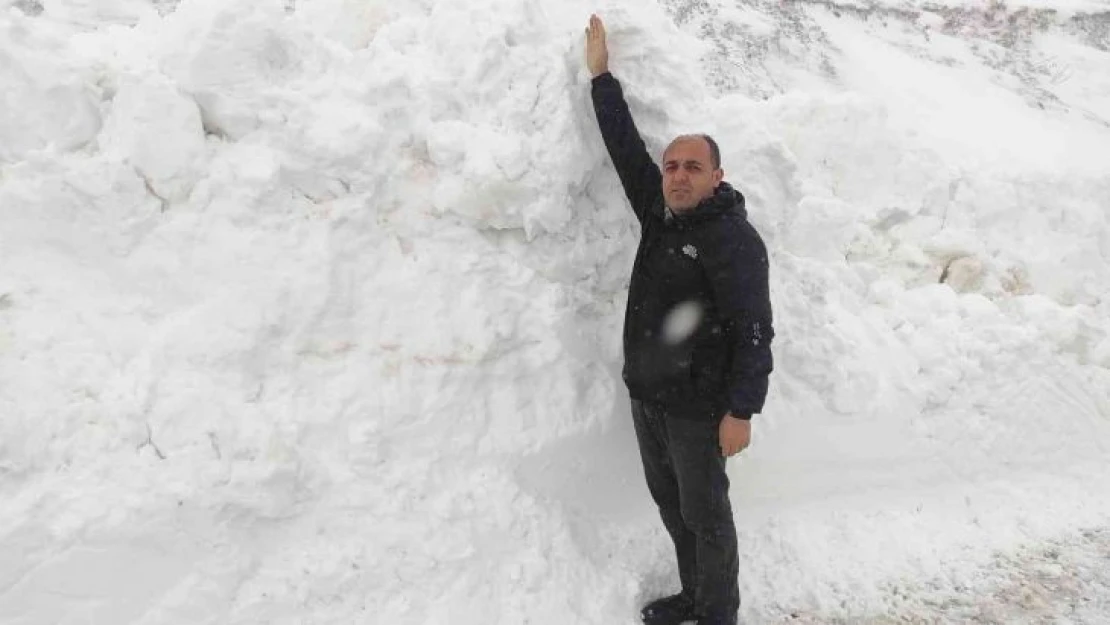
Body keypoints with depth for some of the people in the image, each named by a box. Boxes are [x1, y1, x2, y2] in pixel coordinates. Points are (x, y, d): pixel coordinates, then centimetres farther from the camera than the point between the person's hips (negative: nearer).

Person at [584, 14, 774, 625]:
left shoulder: (733, 237, -16)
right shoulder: (659, 214, 5)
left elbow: (754, 333, -19)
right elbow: (626, 148, 13)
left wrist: (740, 412, -21)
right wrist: (601, 75, 16)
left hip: (697, 407, -8)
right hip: (646, 396, 8)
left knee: (705, 515, 7)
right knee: (670, 505, 20)